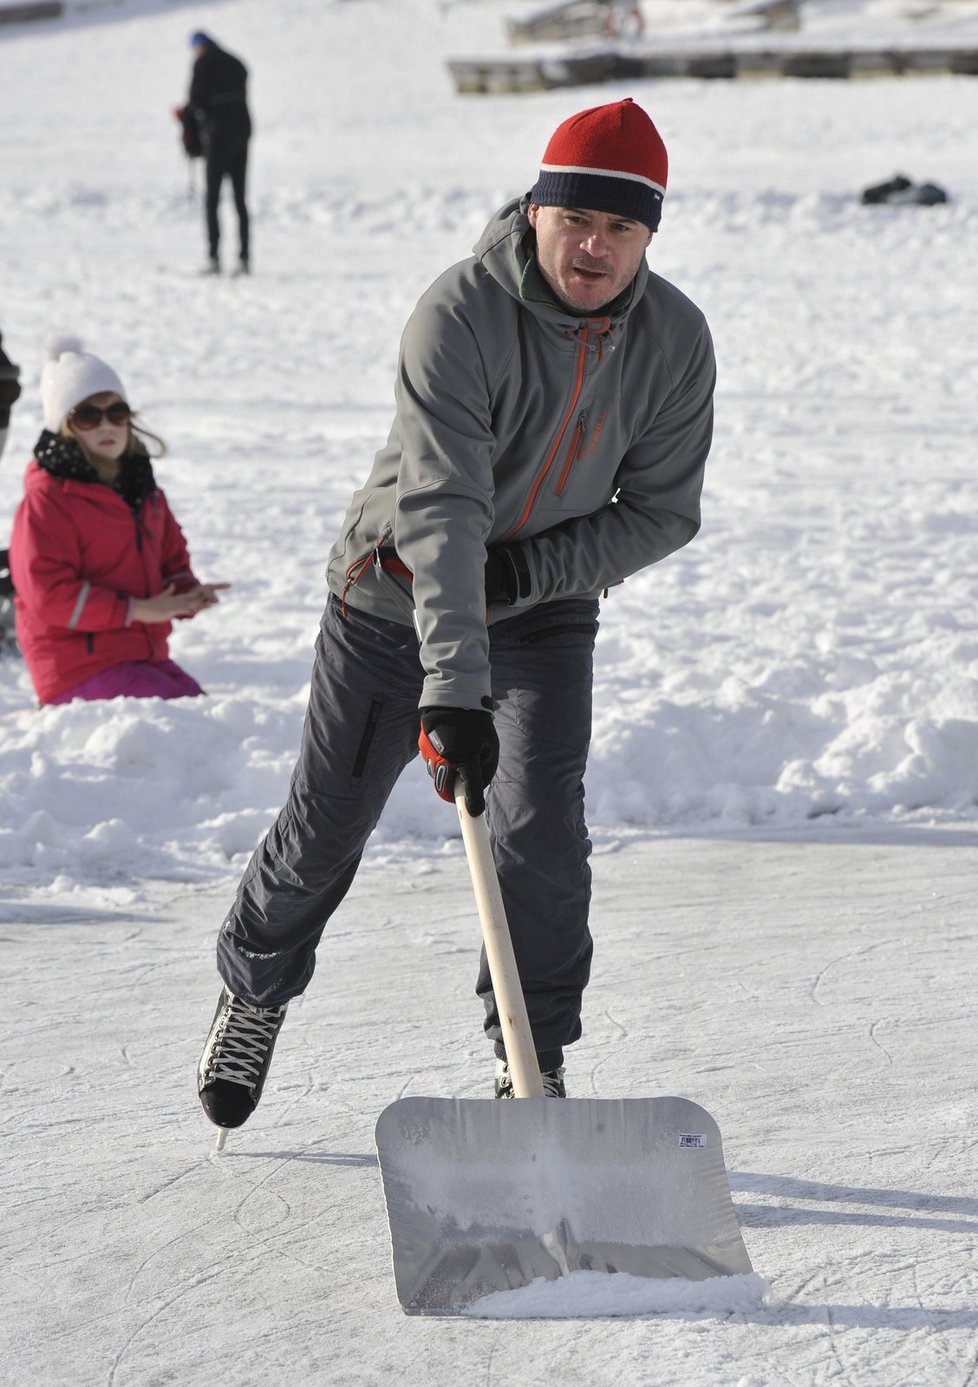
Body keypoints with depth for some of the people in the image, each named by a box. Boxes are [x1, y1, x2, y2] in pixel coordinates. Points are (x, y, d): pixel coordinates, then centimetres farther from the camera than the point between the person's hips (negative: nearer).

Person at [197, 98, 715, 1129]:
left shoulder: (674, 339, -14)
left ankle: (534, 1057, 7)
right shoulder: (457, 317, -30)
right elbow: (441, 510, -38)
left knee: (541, 834, -14)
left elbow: (663, 511, -5)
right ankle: (254, 988, 38)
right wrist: (453, 686, -49)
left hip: (545, 609, 2)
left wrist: (531, 566, -23)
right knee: (325, 827, 8)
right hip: (393, 602, -2)